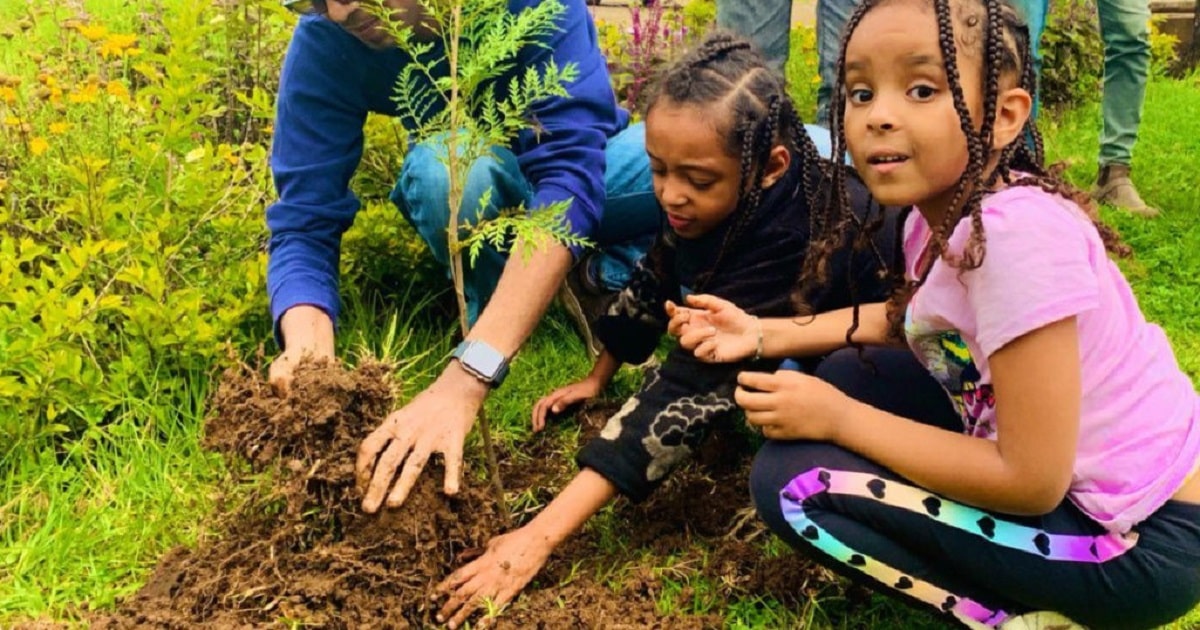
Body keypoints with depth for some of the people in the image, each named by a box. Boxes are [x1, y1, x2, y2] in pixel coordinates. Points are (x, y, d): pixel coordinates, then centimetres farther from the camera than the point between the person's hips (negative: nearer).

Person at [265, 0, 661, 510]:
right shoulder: (322, 44, -23)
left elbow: (570, 167, -41)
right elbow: (304, 222, -24)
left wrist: (465, 377, -52)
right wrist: (307, 349, -46)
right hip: (467, 190, 1)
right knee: (447, 161, -35)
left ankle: (608, 267, -4)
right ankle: (490, 294, -7)